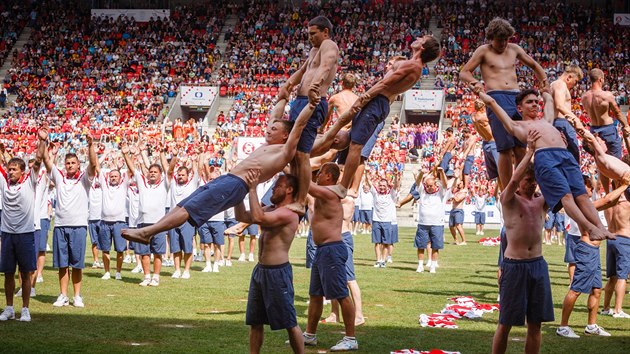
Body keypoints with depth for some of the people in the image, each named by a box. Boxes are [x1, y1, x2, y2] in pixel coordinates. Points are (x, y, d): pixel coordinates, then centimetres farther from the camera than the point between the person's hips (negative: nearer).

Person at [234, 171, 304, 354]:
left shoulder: (289, 213, -16)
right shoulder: (271, 209, 14)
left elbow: (258, 217, -30)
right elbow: (242, 216, 13)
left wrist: (252, 189, -25)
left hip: (278, 272, -9)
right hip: (260, 270, 9)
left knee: (289, 323, -2)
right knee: (255, 321, 13)